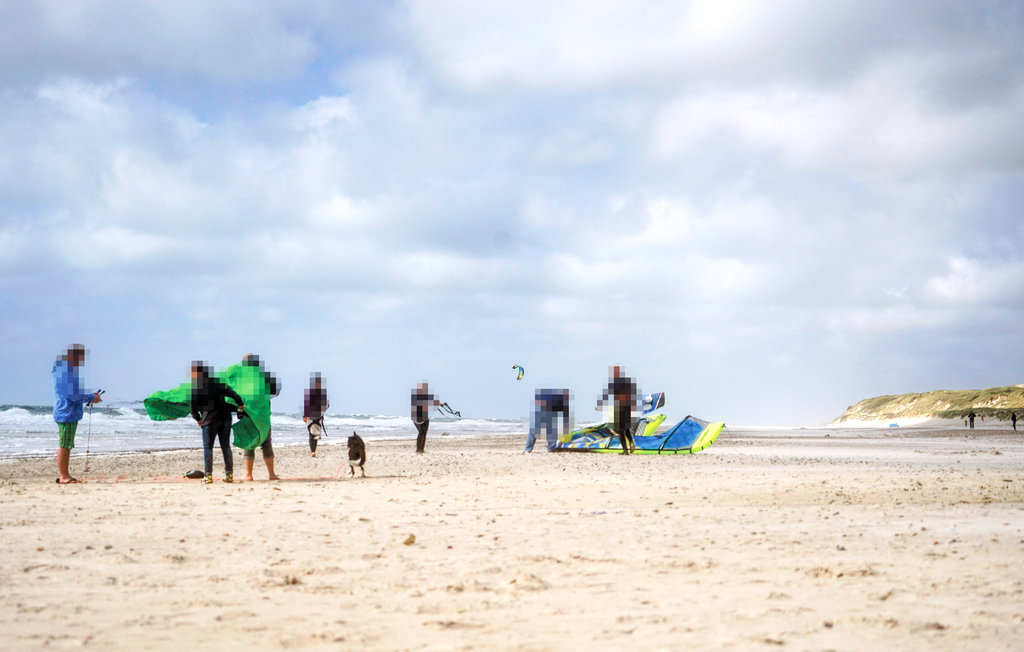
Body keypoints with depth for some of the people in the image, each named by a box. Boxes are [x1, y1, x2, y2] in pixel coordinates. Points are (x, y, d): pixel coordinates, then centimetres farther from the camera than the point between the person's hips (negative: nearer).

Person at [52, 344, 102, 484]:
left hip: (72, 414, 11)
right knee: (64, 445, -6)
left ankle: (65, 475, 17)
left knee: (67, 446, 13)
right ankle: (63, 476, -4)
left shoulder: (71, 370, 17)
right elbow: (70, 394, -20)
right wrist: (91, 398, -13)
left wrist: (91, 396, 11)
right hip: (66, 413, -11)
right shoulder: (63, 371, -16)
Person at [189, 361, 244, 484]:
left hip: (210, 420, -4)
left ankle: (208, 475, -4)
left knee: (208, 447, 2)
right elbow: (233, 394, 11)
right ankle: (229, 474, 9)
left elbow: (192, 407, 3)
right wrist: (241, 405, 21)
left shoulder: (195, 388, 1)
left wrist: (198, 419, 18)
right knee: (226, 446, 10)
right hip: (225, 418, 4)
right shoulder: (218, 383, 13)